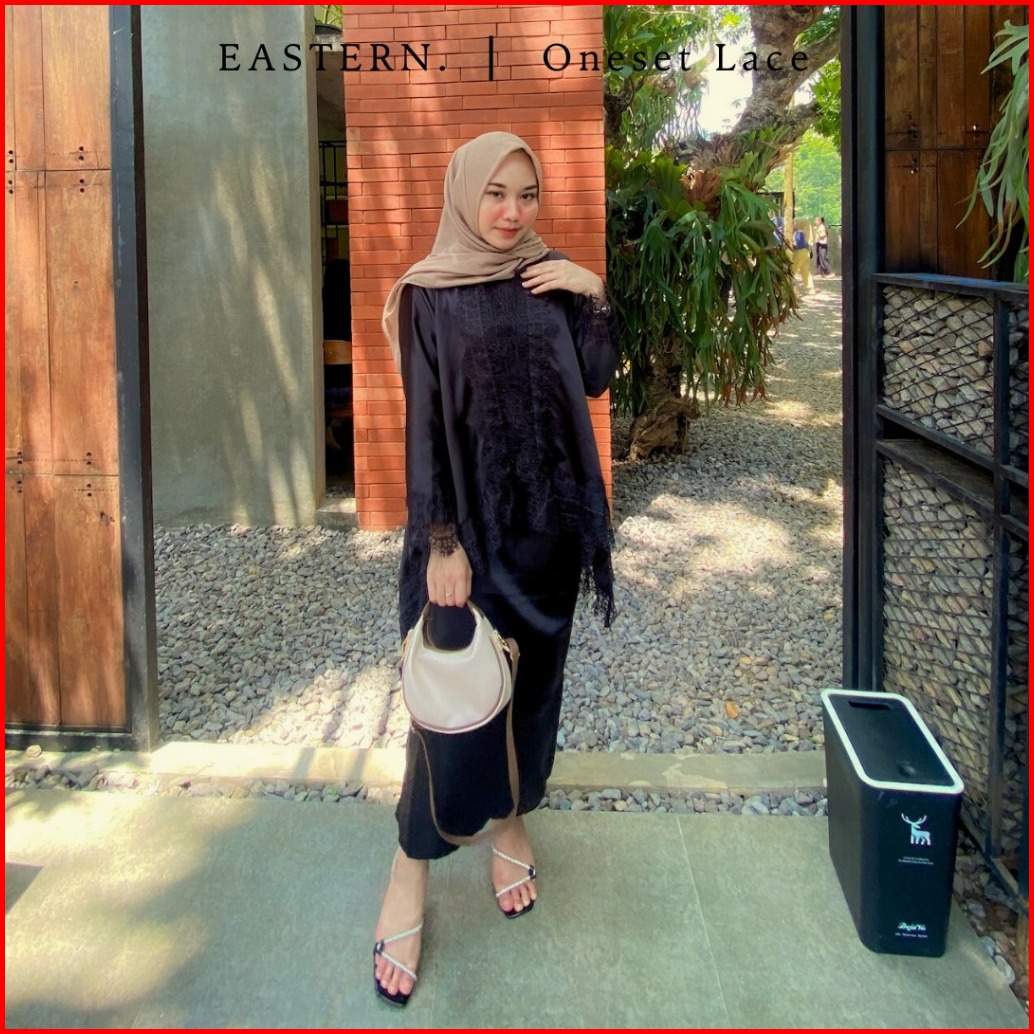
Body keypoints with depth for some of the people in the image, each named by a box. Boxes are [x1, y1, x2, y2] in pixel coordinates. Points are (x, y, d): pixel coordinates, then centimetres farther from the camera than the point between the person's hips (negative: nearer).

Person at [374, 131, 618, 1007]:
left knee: (534, 675, 13)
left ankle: (513, 822, 33)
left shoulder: (551, 282, 8)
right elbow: (425, 421, -10)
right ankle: (411, 873, 12)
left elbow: (594, 381, 6)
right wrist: (442, 540, -16)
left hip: (547, 518, 4)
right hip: (467, 517, -4)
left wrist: (594, 296, -7)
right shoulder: (430, 294, -4)